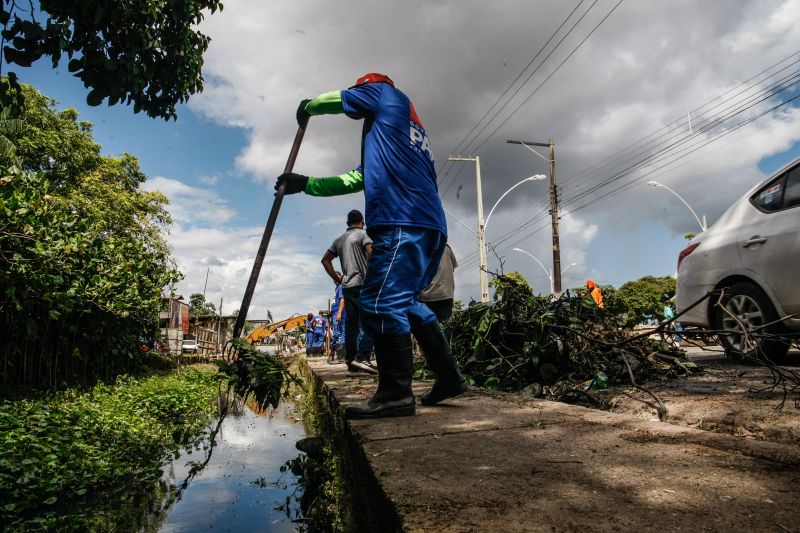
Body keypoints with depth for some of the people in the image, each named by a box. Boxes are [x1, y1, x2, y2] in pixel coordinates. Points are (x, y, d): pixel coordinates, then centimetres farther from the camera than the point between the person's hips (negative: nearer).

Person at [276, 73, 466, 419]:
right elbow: (354, 180, 33)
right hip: (428, 227, 10)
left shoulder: (385, 92, 13)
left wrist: (307, 107, 42)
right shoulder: (394, 132, 35)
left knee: (380, 304, -12)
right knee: (405, 303, 14)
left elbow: (333, 100, 20)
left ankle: (395, 394, -9)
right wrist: (306, 184, 32)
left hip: (404, 224, -10)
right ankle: (448, 378, 18)